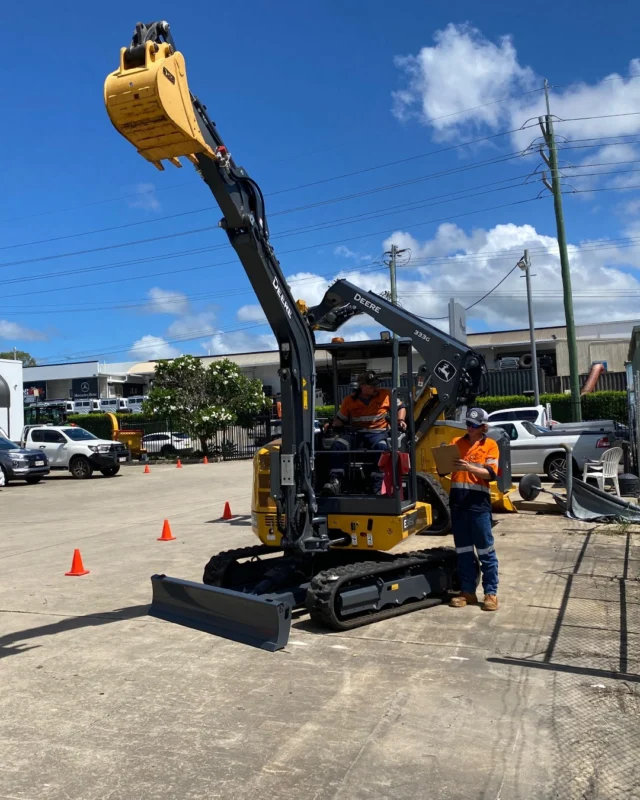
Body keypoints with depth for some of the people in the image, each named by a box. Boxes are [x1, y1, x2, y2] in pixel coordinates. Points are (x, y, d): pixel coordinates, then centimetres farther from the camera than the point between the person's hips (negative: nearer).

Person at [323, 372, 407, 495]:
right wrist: (331, 425, -6)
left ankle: (379, 487, -38)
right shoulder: (349, 400, 8)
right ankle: (335, 481, -31)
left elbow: (401, 407, 17)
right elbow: (341, 419, 14)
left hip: (378, 433, -2)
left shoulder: (385, 395, 6)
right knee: (337, 445, -27)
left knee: (381, 447, -38)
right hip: (356, 434, 2)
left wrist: (401, 420, -1)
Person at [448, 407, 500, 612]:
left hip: (478, 503, -4)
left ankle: (491, 593, 9)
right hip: (457, 502, 4)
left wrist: (469, 467, -24)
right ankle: (468, 591, 18)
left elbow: (491, 473, -10)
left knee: (485, 551, 2)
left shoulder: (490, 445, 2)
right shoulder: (456, 442, 12)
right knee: (463, 550, 10)